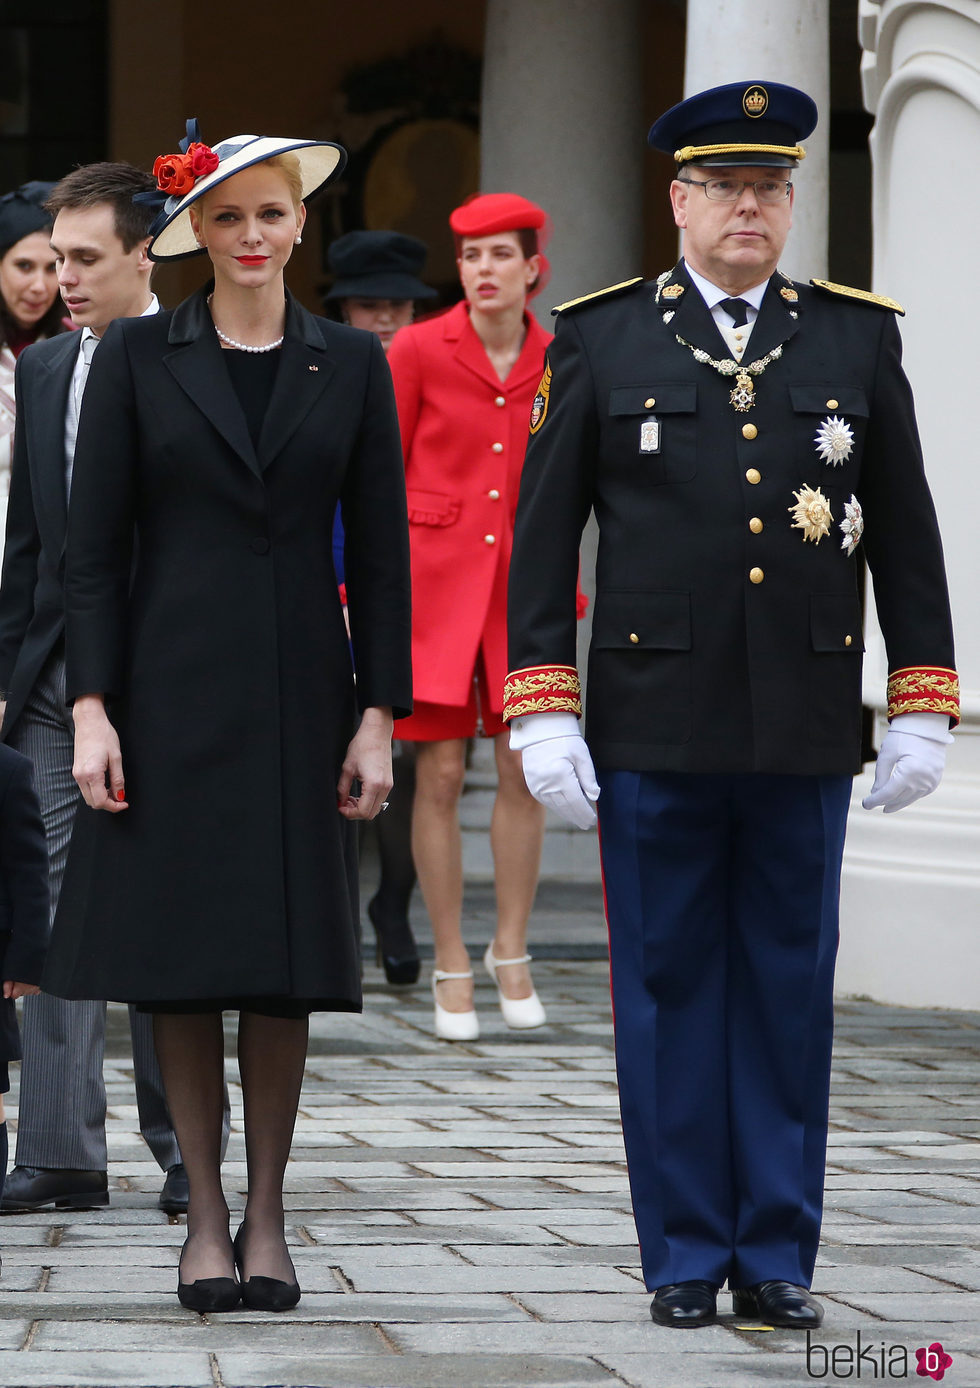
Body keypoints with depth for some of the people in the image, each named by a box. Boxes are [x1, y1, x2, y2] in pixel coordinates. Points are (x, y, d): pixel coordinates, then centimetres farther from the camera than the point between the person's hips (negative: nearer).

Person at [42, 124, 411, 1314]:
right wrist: (91, 707, -7)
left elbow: (381, 554, 6)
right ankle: (206, 1216, 8)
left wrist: (378, 717, 0)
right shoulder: (139, 357, 2)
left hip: (300, 694, 1)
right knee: (179, 958, 0)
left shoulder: (352, 365, 6)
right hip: (171, 690, -1)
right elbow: (94, 545, 1)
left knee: (286, 962, 2)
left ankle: (266, 1213, 11)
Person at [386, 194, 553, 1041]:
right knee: (439, 776, -2)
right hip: (434, 576, -2)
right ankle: (452, 966, 9)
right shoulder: (419, 350, -5)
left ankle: (511, 950, 16)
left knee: (526, 771, -1)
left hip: (521, 581, 2)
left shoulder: (555, 363, 3)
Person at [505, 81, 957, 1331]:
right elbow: (543, 532, 2)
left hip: (805, 734, 1)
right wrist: (540, 710, -5)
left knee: (789, 992, 5)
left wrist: (922, 705, 4)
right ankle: (684, 1257, 11)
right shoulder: (601, 341, 3)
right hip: (654, 732, -1)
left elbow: (905, 534, 9)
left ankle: (777, 1256, 12)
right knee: (669, 990, 4)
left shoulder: (857, 339, 7)